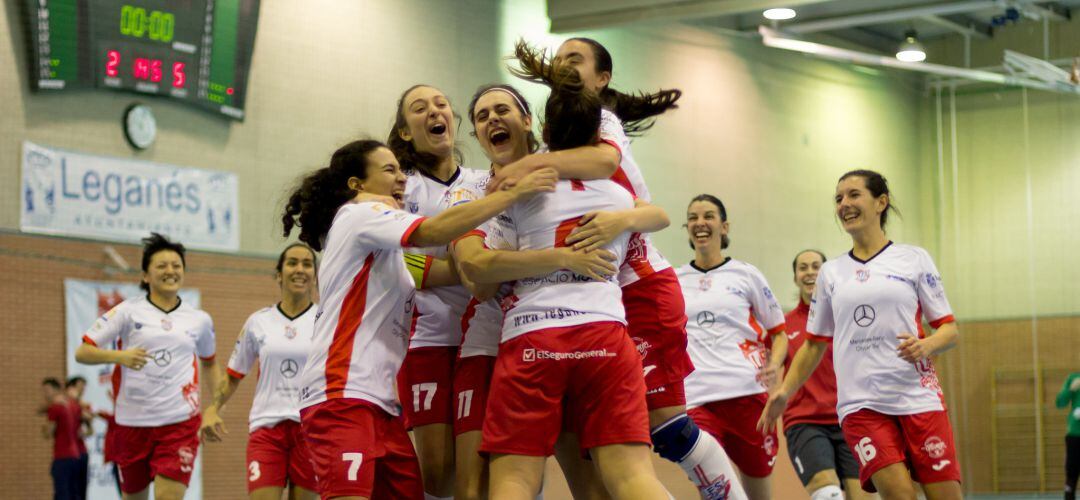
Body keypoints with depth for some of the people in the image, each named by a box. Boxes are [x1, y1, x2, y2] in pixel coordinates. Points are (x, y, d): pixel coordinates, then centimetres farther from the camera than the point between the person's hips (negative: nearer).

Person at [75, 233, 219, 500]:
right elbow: (82, 352, -1)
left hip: (180, 421, 0)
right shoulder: (128, 311, 1)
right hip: (133, 421, 0)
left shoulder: (199, 320, 9)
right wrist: (119, 356, -19)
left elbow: (209, 363, 27)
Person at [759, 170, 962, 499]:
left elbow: (949, 329, 6)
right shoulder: (831, 273, 14)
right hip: (860, 406, 1)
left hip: (918, 397, -1)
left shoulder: (913, 259, 7)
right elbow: (815, 344, 21)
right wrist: (785, 391, 11)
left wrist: (926, 346, -15)